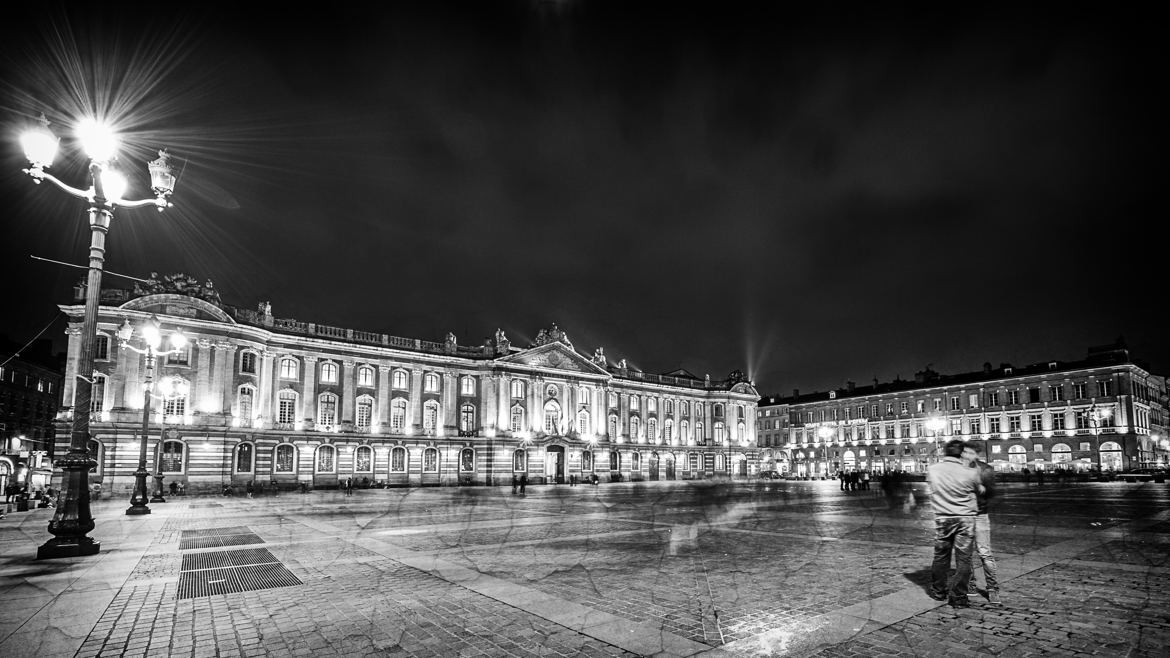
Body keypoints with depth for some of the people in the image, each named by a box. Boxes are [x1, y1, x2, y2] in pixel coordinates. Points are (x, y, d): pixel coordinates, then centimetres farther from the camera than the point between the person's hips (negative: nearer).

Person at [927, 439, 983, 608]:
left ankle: (938, 591, 29)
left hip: (942, 519, 3)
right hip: (965, 518, -3)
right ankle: (958, 597, 10)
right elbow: (980, 491, 4)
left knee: (941, 556, 16)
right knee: (963, 559, 6)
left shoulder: (932, 470, -7)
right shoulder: (970, 474, -14)